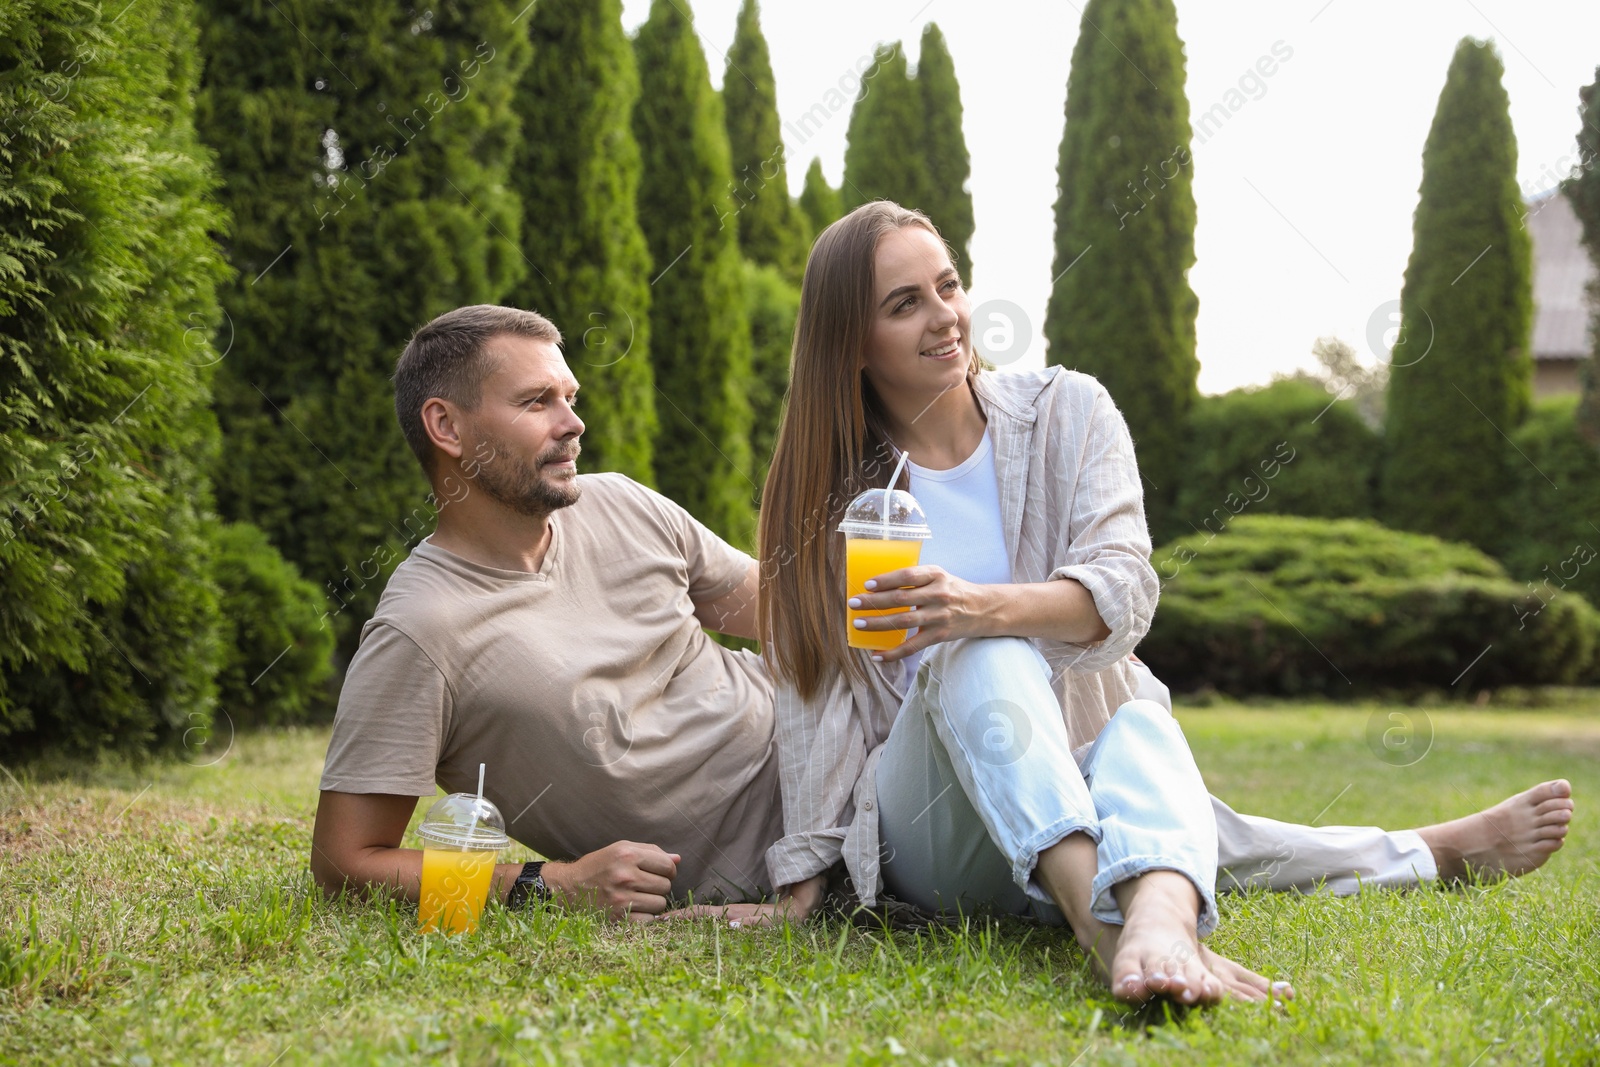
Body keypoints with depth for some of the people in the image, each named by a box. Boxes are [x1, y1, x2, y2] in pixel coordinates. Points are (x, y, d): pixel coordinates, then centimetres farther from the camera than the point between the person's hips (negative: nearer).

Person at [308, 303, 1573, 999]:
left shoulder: (614, 506, 2)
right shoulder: (422, 633, -17)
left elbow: (776, 604, 14)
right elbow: (346, 861, -15)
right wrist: (545, 882, -25)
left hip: (804, 730, 7)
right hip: (747, 860, -7)